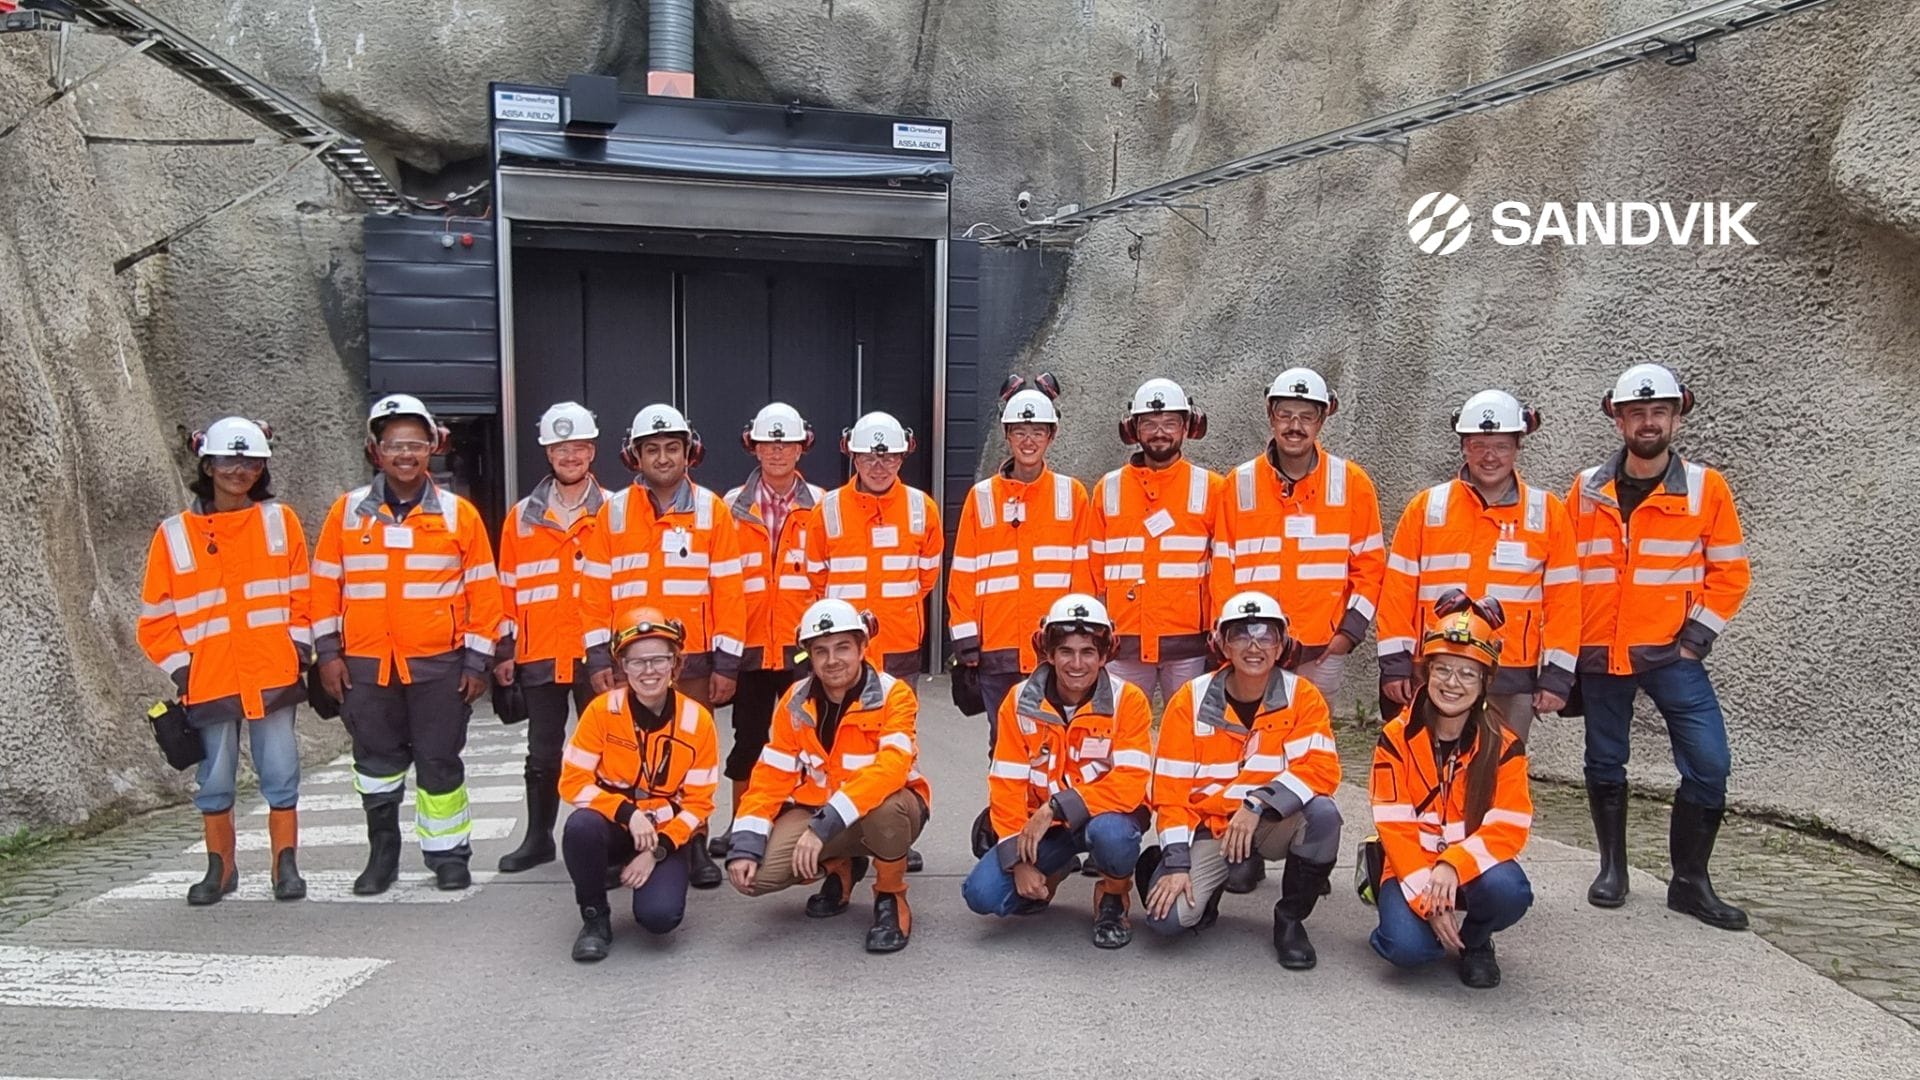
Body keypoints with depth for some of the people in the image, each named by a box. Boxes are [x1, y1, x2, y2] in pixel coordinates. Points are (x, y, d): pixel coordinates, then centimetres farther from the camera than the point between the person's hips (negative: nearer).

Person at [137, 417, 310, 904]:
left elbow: (302, 595, 7)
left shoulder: (280, 521, 4)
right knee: (214, 780, 11)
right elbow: (156, 618, 7)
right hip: (210, 682, 1)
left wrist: (298, 650, 1)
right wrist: (182, 667, -1)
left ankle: (285, 866, 14)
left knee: (281, 776, 2)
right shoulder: (175, 534, 4)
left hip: (274, 677, -1)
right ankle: (220, 868, 26)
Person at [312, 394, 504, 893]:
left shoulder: (458, 513, 0)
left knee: (440, 763, 5)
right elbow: (325, 585, 7)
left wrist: (477, 660, -2)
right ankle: (382, 855, 25)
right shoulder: (348, 511, 5)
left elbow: (483, 591, 1)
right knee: (376, 761, 10)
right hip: (365, 664, 2)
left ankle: (449, 855, 19)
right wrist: (327, 652, 1)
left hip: (439, 664, -1)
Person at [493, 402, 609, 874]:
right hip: (540, 656, 2)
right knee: (543, 754, 11)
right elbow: (508, 588, 9)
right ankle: (539, 838, 24)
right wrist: (505, 650, 6)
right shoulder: (523, 516, 8)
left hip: (596, 655, -2)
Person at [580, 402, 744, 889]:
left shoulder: (712, 511, 2)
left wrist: (726, 662, -4)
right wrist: (598, 657, -1)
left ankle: (695, 845, 18)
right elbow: (595, 590, 5)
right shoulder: (613, 512, 5)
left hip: (694, 661, -1)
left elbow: (728, 591, 0)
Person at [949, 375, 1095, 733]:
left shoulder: (1072, 494, 5)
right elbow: (963, 573, 6)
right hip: (998, 650, 1)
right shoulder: (982, 496, 7)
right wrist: (964, 638, 0)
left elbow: (1083, 571, 4)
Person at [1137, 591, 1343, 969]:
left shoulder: (1302, 696, -7)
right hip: (1209, 827, -1)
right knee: (1168, 916, -24)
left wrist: (1259, 804, -30)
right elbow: (1171, 789, -8)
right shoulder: (1191, 701, -9)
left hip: (1274, 826, 1)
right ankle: (1190, 879, 15)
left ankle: (1290, 919, -6)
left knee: (1323, 813, -31)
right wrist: (1177, 863, -17)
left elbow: (1322, 769, -19)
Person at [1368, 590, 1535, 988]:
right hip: (1411, 868, -1)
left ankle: (1475, 941, 3)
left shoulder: (1503, 745, -6)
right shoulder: (1397, 738, -8)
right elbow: (1395, 828, -12)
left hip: (1475, 865, 2)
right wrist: (1427, 899, -22)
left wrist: (1452, 866, -31)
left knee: (1509, 890, -33)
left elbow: (1509, 828, -14)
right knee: (1408, 947, -29)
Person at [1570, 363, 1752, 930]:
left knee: (1708, 764, -7)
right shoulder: (1588, 489, 2)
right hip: (1599, 655, 1)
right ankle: (1612, 867, 28)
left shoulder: (1706, 487, -2)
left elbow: (1730, 572, 0)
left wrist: (1694, 639, -6)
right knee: (1605, 764, 11)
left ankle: (1690, 881, 10)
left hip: (1672, 654, -1)